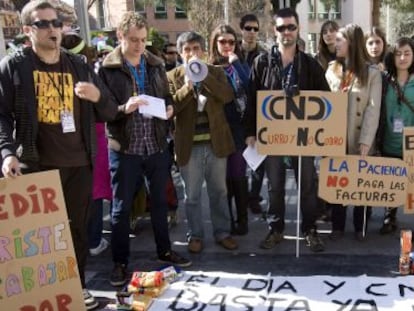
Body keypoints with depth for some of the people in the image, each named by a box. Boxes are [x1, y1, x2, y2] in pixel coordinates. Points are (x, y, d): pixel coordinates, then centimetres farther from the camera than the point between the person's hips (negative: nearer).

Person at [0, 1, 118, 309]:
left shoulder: (79, 66, 10)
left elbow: (110, 113, 12)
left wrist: (98, 96, -10)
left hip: (80, 163, 3)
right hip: (38, 165, -3)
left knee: (78, 227, 12)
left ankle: (78, 286, 27)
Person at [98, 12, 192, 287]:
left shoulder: (156, 65, 8)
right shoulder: (108, 69, -7)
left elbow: (167, 97, 16)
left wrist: (169, 108, -6)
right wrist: (124, 108, -25)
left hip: (157, 145, 5)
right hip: (124, 148, -4)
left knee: (160, 200, 16)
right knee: (122, 207, 5)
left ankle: (165, 251, 33)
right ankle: (120, 262, 19)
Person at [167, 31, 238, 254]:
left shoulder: (216, 72, 6)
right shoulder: (172, 76, 2)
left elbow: (227, 97, -11)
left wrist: (204, 76, -16)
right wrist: (186, 87, -22)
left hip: (216, 142, 1)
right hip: (189, 144, -1)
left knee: (219, 192, 12)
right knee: (192, 195, 8)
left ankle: (222, 232, 26)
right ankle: (195, 235, 22)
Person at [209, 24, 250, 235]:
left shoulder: (241, 65, 5)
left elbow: (248, 89, -14)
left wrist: (235, 63, -14)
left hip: (238, 128, -1)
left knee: (238, 174, 2)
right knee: (223, 176, 7)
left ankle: (242, 219, 13)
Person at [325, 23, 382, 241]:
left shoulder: (372, 73, -5)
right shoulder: (332, 70, 5)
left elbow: (373, 110, -11)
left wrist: (366, 142, -18)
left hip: (359, 141, -3)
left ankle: (360, 227, 25)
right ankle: (337, 226, 23)